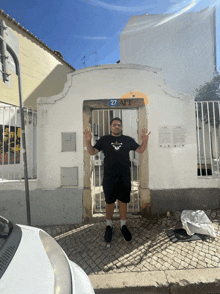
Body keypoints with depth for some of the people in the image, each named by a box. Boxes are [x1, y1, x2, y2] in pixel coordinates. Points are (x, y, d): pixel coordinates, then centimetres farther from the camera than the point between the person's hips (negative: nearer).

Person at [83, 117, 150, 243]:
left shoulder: (128, 140, 6)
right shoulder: (104, 140, 3)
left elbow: (140, 150, 9)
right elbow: (92, 152, 2)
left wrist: (145, 141, -10)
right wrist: (88, 141, -15)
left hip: (125, 177, 1)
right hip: (109, 177, -1)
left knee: (123, 201, 13)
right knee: (110, 202, 12)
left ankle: (123, 225, 36)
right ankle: (109, 225, 36)